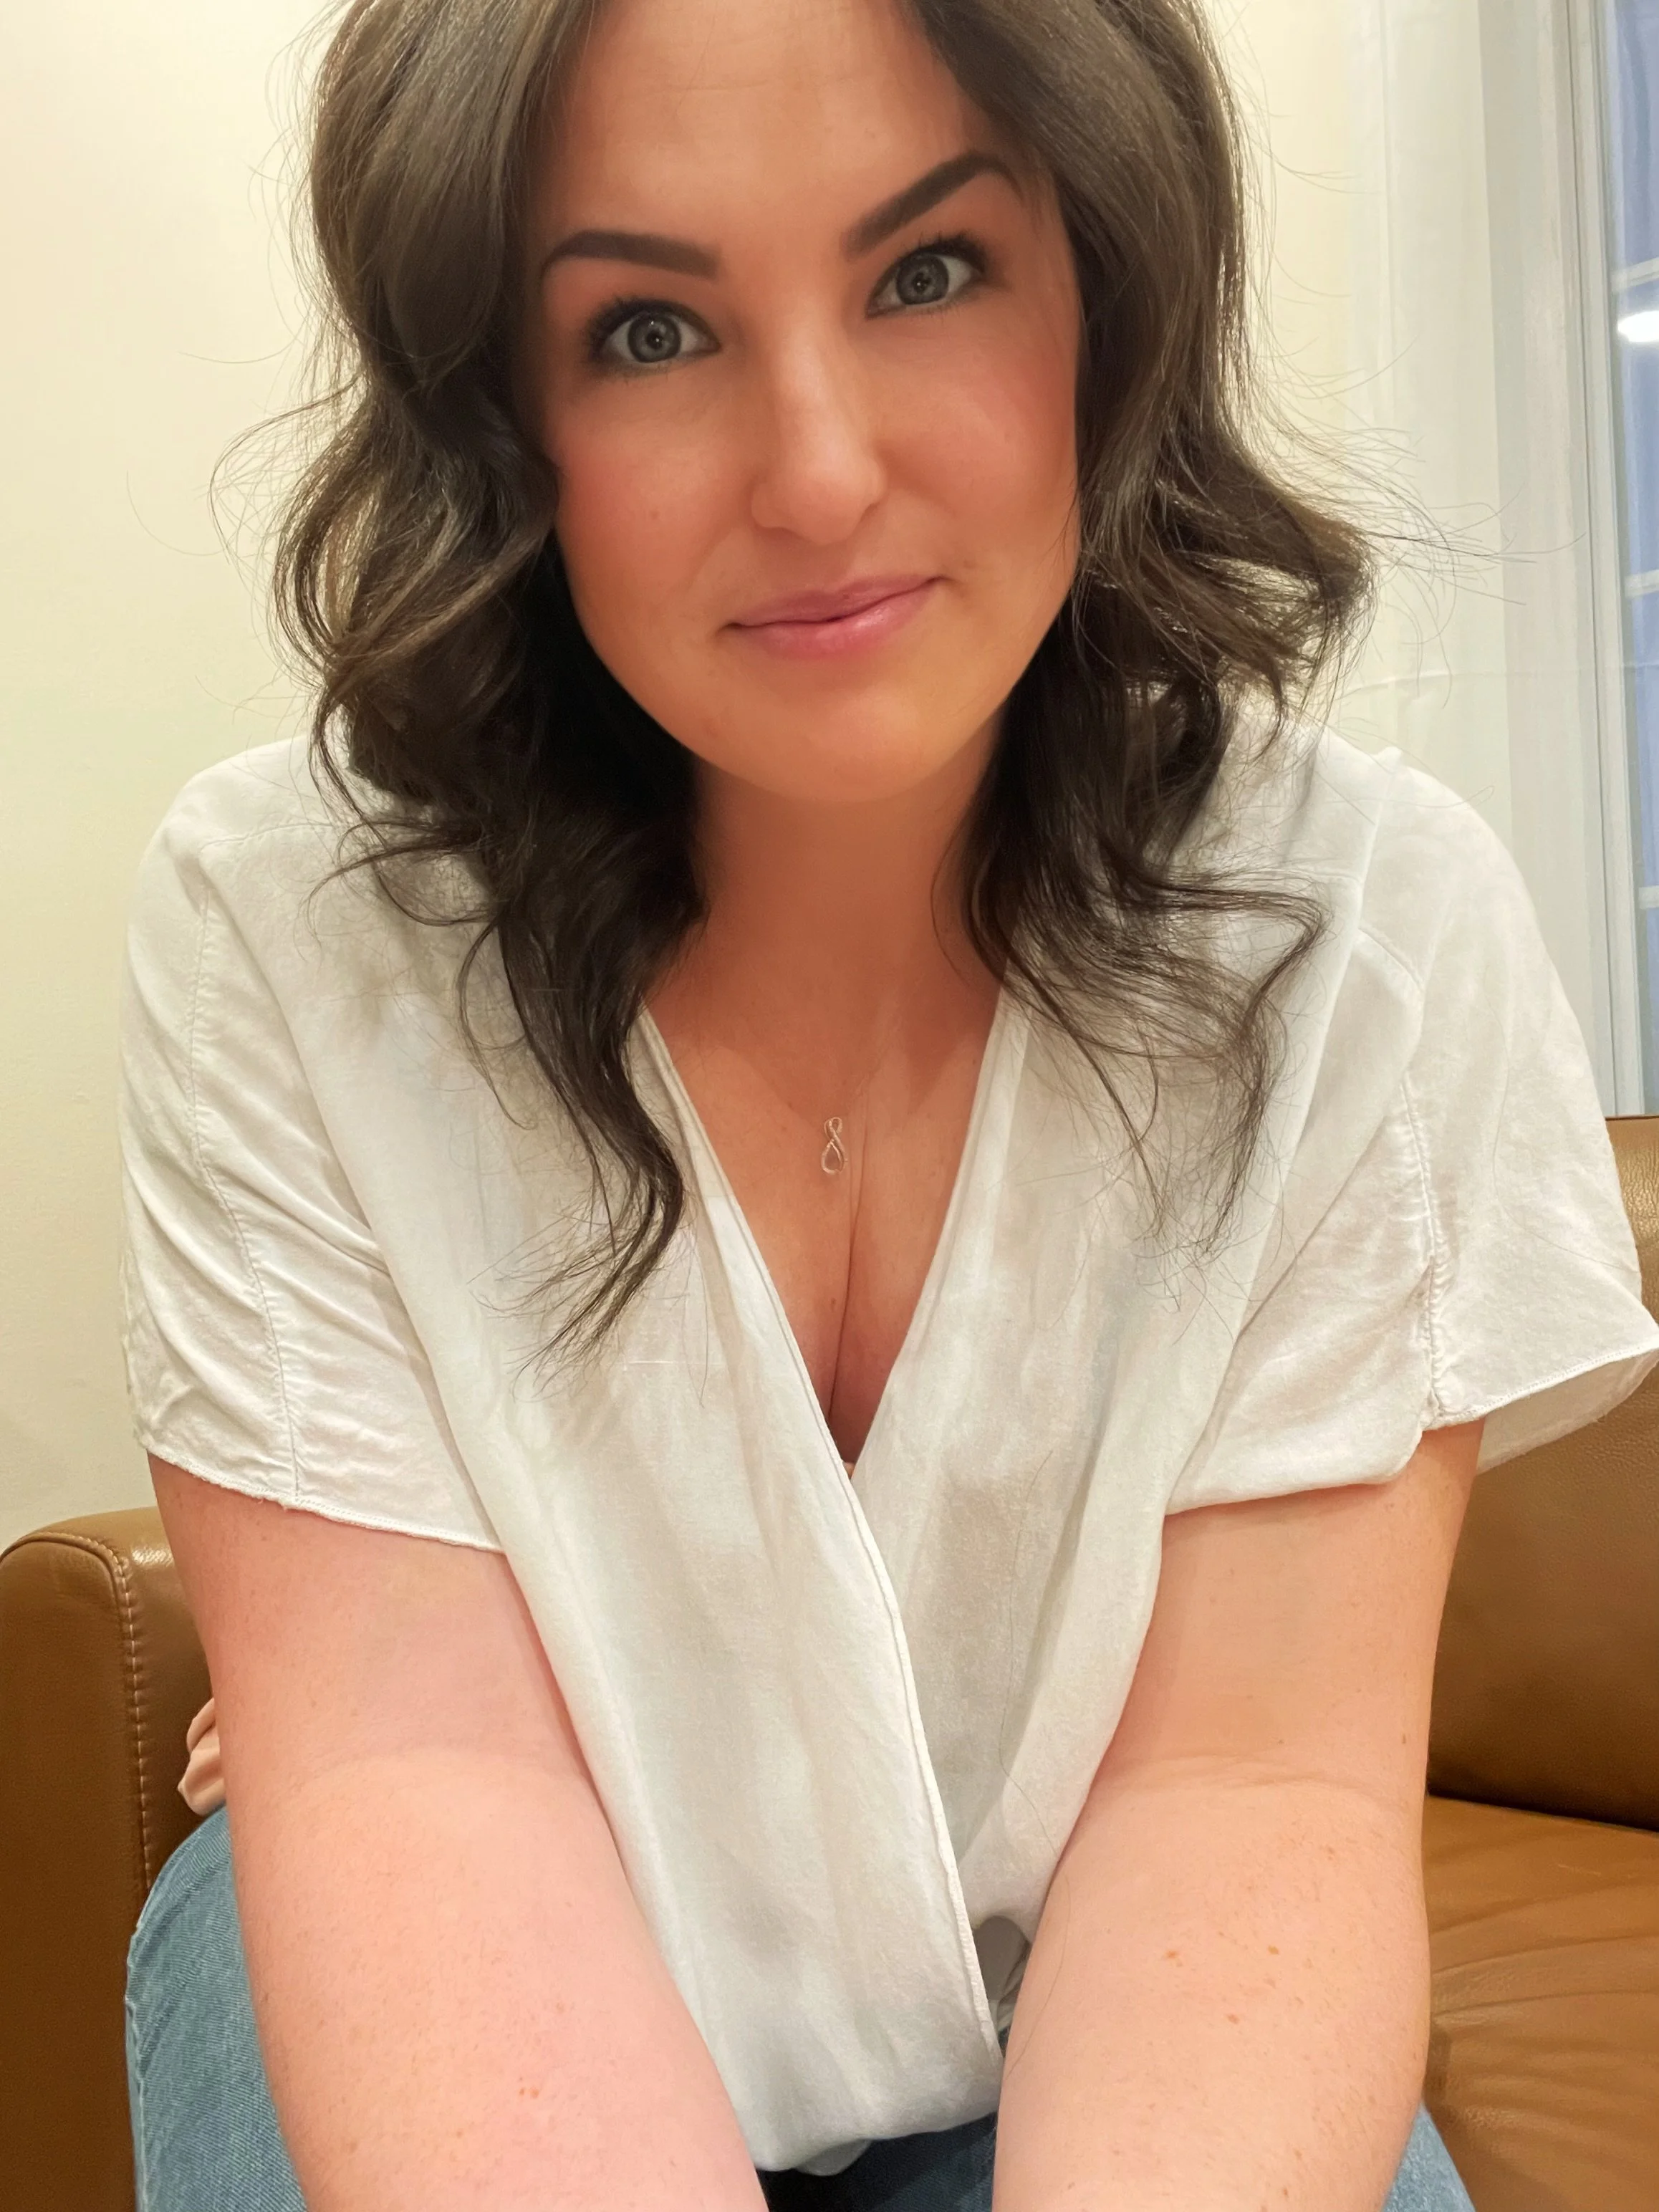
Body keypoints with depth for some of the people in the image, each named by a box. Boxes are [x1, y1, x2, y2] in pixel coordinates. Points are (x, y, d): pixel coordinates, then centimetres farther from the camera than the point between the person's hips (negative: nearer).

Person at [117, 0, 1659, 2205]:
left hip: (1086, 2017, 1)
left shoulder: (1372, 927, -16)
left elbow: (1256, 1772, -19)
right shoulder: (279, 928, -18)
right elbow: (416, 1757, -22)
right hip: (472, 1998, 0)